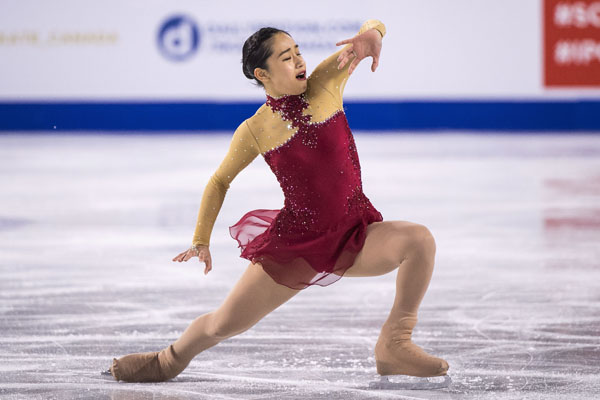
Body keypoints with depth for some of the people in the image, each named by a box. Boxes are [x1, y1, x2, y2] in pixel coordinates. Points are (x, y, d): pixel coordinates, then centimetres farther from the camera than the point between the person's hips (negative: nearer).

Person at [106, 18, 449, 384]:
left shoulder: (325, 84, -5)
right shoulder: (255, 130, -5)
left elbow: (373, 27, -9)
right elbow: (220, 181, 12)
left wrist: (371, 35, -33)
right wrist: (201, 241, 13)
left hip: (352, 239, 1)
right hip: (294, 243, 0)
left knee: (420, 239, -29)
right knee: (224, 324, 2)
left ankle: (394, 347, -12)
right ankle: (170, 360, 39)